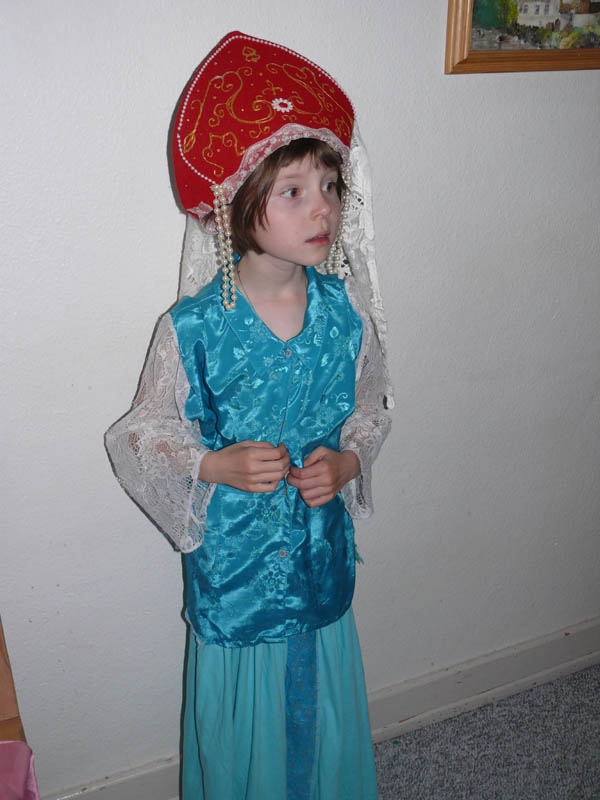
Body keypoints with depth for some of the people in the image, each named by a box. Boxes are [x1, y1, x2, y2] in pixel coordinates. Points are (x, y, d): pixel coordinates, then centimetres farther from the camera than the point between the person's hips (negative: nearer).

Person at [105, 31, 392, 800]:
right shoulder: (193, 327, -19)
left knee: (324, 703, 23)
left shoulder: (346, 310, -10)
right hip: (233, 559, -3)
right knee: (243, 715, 18)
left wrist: (346, 461, -14)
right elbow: (143, 432, -8)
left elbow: (372, 406, 4)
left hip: (322, 552, 3)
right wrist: (216, 465, -23)